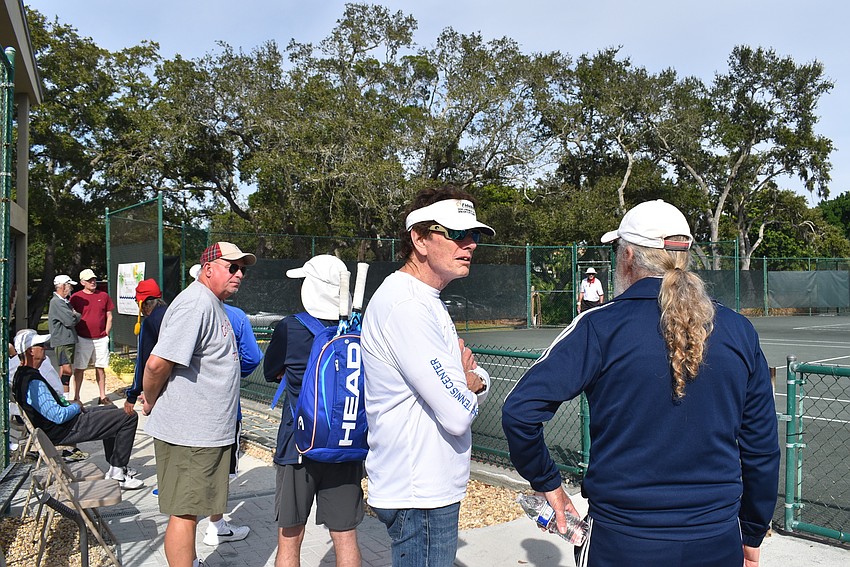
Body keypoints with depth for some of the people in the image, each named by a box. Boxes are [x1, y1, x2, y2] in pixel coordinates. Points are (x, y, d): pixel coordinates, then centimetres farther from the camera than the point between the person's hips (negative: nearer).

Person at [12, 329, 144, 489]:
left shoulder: (21, 375, 7)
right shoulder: (33, 382, -28)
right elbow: (58, 416, -28)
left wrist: (69, 405, 10)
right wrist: (76, 406, -9)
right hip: (65, 431, -11)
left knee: (112, 410, 29)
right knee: (129, 417, -13)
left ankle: (114, 466, 29)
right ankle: (117, 471, -1)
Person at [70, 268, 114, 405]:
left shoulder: (104, 296, 6)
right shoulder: (76, 297, -1)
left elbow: (109, 316, 11)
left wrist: (106, 333, 5)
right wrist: (76, 336, -3)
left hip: (101, 339, 2)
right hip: (82, 339, -2)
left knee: (100, 368, 9)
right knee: (79, 368, 1)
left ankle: (103, 396, 16)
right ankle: (76, 397, 8)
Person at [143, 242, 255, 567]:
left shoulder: (212, 304, 14)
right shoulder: (196, 303, -20)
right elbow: (157, 363, -25)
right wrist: (151, 403, -10)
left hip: (206, 431, 10)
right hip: (189, 433, -10)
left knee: (190, 510, 22)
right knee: (184, 513, 2)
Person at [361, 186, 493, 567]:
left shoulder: (426, 301, 12)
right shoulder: (407, 305, -22)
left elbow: (479, 383, 13)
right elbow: (458, 415, -26)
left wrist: (472, 379, -11)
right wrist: (467, 381, -4)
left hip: (432, 489, 10)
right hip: (421, 499, -10)